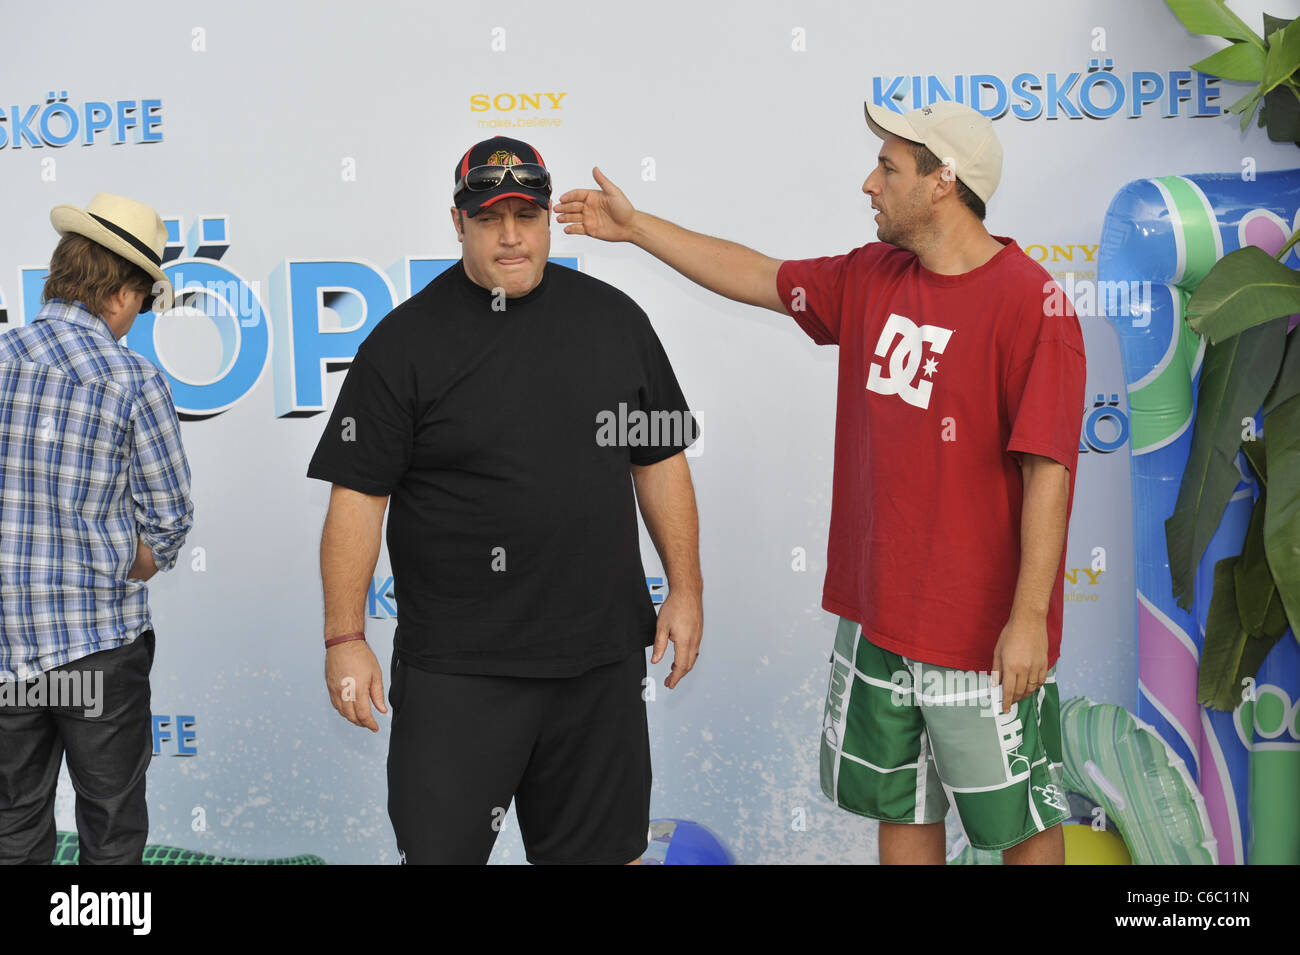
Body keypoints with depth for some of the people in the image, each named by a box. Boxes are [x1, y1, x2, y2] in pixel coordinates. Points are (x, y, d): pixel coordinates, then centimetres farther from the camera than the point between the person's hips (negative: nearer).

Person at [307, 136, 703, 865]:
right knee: (440, 845, 4)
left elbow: (661, 459, 11)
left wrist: (687, 588, 7)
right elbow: (358, 495, -4)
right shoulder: (406, 340, -3)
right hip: (457, 668, -3)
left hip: (602, 658, 3)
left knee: (603, 846, 13)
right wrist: (345, 637, -8)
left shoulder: (613, 318, 7)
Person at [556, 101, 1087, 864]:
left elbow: (1048, 471, -19)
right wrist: (634, 225, 21)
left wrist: (1029, 617, -20)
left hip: (982, 634, -7)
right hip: (877, 617, 7)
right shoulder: (871, 280, 6)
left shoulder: (1029, 302, -16)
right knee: (900, 808, 20)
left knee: (1019, 822, 10)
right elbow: (759, 277, 18)